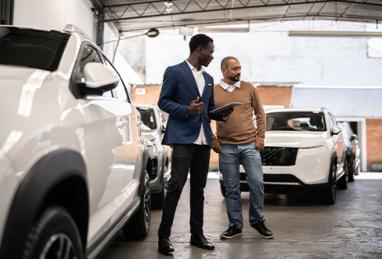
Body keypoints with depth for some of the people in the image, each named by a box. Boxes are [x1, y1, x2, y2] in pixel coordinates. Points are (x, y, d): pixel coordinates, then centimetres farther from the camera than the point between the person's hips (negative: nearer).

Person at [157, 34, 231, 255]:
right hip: (183, 137, -7)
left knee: (198, 189, 9)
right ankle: (164, 236, -3)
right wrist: (186, 110, -18)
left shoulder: (209, 79, 20)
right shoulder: (174, 72, -1)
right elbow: (163, 101, -4)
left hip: (203, 139, 7)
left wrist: (222, 114, 3)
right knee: (176, 187, -10)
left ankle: (197, 234, 16)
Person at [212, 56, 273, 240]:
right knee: (231, 188, 6)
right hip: (226, 147, 0)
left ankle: (257, 221, 20)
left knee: (257, 183, 0)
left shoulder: (249, 88, 5)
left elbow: (260, 113, 10)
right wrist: (213, 140, -1)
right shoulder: (214, 91, 2)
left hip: (250, 144, 1)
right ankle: (235, 225, 18)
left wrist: (260, 136, 2)